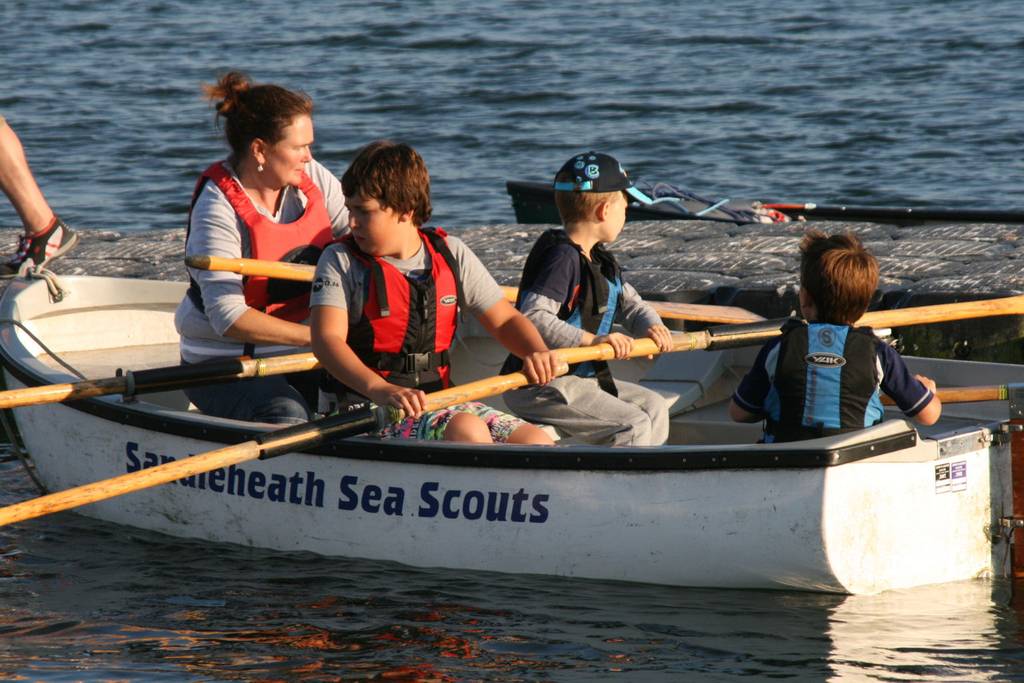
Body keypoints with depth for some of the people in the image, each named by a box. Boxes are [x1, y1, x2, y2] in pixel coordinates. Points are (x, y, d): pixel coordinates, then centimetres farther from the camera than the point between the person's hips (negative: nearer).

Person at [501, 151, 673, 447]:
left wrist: (651, 325, -1)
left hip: (583, 377, 10)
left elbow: (629, 303, 23)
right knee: (634, 426, -18)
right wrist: (592, 340, -33)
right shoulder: (562, 257, -18)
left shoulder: (600, 259, 14)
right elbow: (533, 317, -29)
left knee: (653, 406, 14)